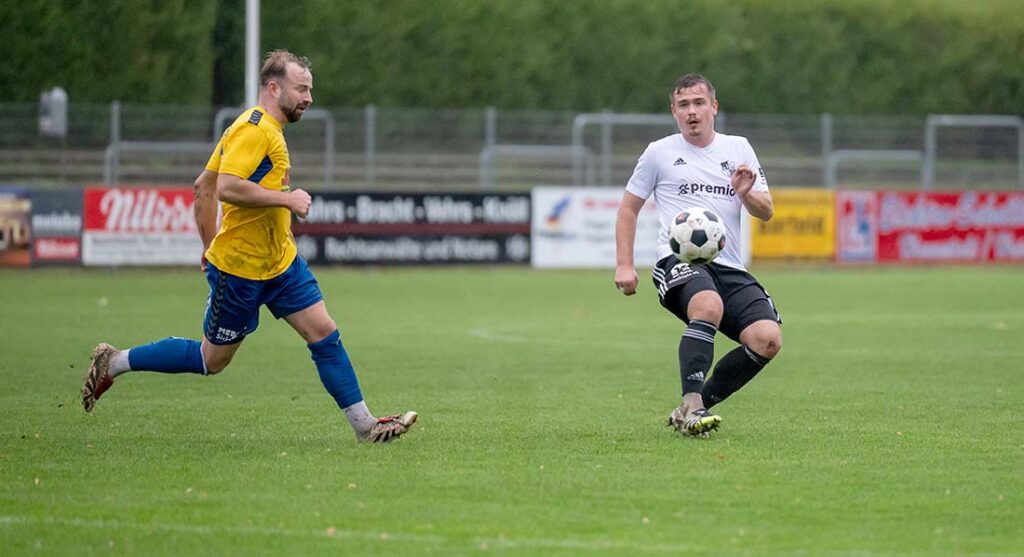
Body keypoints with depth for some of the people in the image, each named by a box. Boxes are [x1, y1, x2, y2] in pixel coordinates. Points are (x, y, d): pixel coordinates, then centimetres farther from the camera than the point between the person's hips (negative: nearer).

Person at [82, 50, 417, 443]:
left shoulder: (268, 130, 13)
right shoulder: (252, 130, -17)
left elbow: (203, 186, 17)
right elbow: (226, 188, -30)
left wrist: (210, 244, 18)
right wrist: (286, 198, -24)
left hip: (280, 263, 9)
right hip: (240, 269, -9)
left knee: (324, 333, 1)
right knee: (211, 360, 3)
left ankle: (364, 426, 4)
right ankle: (113, 363, 16)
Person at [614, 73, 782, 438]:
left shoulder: (738, 148, 17)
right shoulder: (659, 152, 10)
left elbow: (766, 213, 15)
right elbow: (628, 208, 17)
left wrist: (746, 194, -8)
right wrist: (624, 265, 7)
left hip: (730, 268, 4)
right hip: (679, 262, -4)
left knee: (768, 339, -18)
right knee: (709, 306, -38)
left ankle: (693, 410, -4)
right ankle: (691, 406, -36)